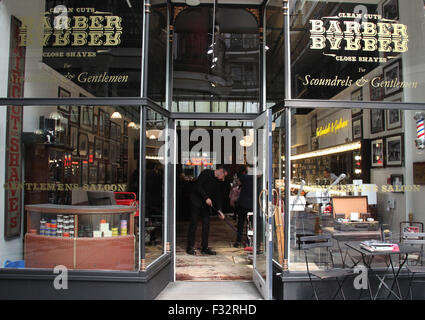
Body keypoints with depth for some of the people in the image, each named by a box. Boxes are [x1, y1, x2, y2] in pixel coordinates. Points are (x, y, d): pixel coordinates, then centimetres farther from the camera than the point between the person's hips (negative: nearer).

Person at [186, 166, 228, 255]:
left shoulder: (218, 181, 10)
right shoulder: (206, 173, -11)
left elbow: (217, 196, 11)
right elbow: (198, 186, -19)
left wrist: (219, 210, 2)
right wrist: (206, 198, -20)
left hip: (206, 203, 7)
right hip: (196, 200, -7)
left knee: (206, 224, 3)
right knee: (193, 223, -3)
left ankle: (205, 248, 9)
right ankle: (190, 247, 5)